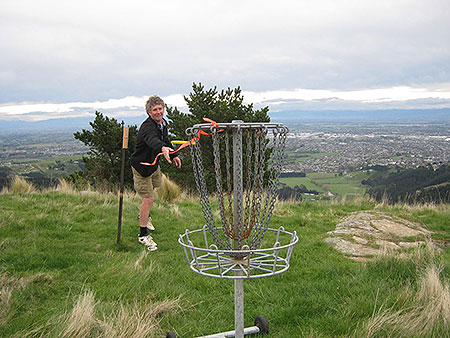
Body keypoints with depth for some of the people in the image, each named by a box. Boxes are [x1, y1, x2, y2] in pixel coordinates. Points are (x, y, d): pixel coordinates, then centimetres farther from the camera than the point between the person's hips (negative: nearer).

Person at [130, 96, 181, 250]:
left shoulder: (163, 123, -3)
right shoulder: (147, 126, -32)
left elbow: (165, 139, 16)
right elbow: (152, 139, -55)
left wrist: (174, 155, 8)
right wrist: (162, 148, -75)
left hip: (154, 164, 9)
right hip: (141, 166, -9)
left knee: (154, 187, 28)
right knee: (149, 199, -9)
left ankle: (144, 215, 56)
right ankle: (143, 235, 6)